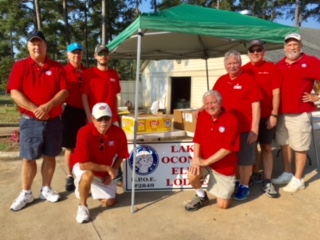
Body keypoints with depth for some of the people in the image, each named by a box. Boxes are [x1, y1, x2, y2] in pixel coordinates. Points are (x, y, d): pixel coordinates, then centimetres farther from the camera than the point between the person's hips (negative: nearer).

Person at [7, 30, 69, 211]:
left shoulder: (57, 67, 5)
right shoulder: (20, 66, 2)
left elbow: (64, 91, -4)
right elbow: (15, 93, -6)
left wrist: (48, 106, -19)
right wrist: (35, 109, -17)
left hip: (54, 120, 1)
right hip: (30, 120, -1)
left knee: (50, 156, 9)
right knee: (28, 157, 4)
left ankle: (46, 189, 23)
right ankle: (26, 193, 17)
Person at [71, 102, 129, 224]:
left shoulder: (119, 133, -21)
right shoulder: (85, 133, -31)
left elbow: (120, 155, -3)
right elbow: (83, 164, -32)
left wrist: (111, 173, -13)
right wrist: (108, 169, -27)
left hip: (105, 173, 4)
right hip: (84, 167, -4)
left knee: (110, 202, 1)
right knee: (88, 175, -38)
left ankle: (92, 188, 32)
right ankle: (82, 206, -8)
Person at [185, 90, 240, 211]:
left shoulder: (232, 120, -21)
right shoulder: (202, 116, -4)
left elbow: (227, 149, -22)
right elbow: (197, 140, 2)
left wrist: (206, 161, -21)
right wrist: (196, 158, -15)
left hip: (225, 167, -3)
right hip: (204, 161, 3)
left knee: (223, 205, 2)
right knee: (192, 176, -29)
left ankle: (227, 186, 36)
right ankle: (201, 197, 5)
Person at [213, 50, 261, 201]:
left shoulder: (249, 79, -8)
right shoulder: (221, 81, 7)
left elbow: (256, 105, -10)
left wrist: (254, 128, -14)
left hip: (245, 129, -4)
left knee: (244, 159, 10)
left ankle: (244, 186, 27)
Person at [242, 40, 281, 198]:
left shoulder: (272, 68, 0)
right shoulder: (243, 70, 5)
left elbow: (276, 93, -3)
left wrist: (274, 115, -8)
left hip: (266, 116, -2)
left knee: (267, 147, 3)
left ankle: (267, 182, 9)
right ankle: (255, 175, 28)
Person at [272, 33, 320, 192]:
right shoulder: (279, 65, 8)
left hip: (300, 113, -5)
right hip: (281, 113, 6)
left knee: (300, 147, 3)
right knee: (284, 144, 14)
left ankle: (298, 179, 15)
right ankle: (287, 174, 30)